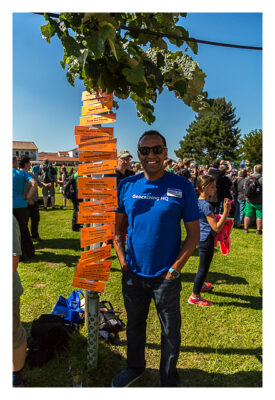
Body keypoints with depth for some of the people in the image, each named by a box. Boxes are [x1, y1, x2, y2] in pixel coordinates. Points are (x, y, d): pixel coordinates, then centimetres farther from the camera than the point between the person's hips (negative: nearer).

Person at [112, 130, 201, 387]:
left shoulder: (182, 187, -9)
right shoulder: (126, 186, -2)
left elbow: (194, 233, -7)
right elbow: (117, 228, 6)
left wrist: (174, 269, -12)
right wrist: (124, 262, -2)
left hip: (166, 277, -2)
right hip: (133, 274, 3)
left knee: (170, 331, 15)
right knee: (134, 324, 22)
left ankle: (168, 379, 41)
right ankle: (135, 367, 48)